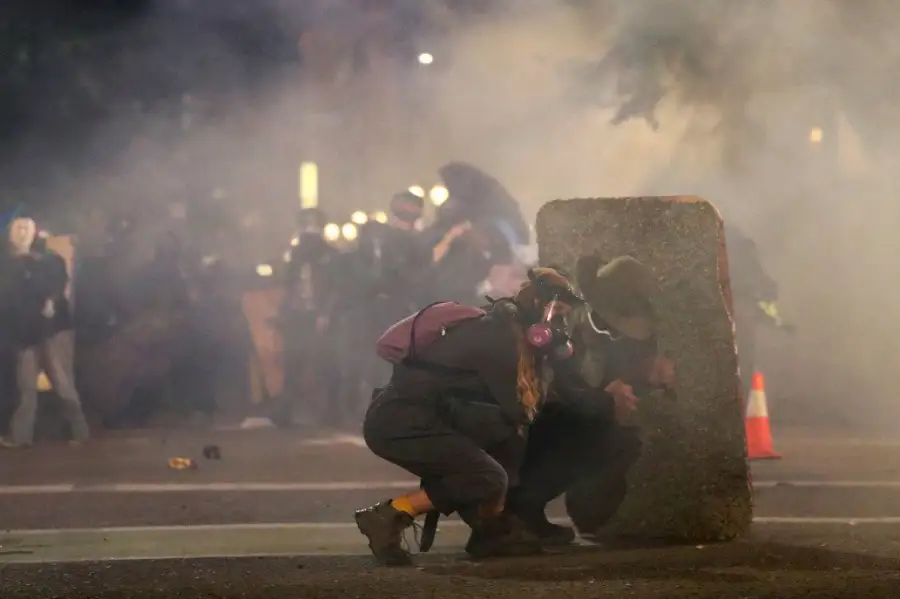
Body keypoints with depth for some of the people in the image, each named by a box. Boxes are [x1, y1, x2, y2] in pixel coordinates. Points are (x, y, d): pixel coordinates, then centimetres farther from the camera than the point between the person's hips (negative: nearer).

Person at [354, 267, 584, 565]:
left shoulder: (504, 327, 15)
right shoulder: (497, 335, -14)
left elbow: (513, 406, 17)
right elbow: (516, 409, -11)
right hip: (397, 423, -10)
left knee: (512, 436, 8)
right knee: (489, 480, -19)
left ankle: (491, 530, 7)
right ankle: (388, 516, -12)